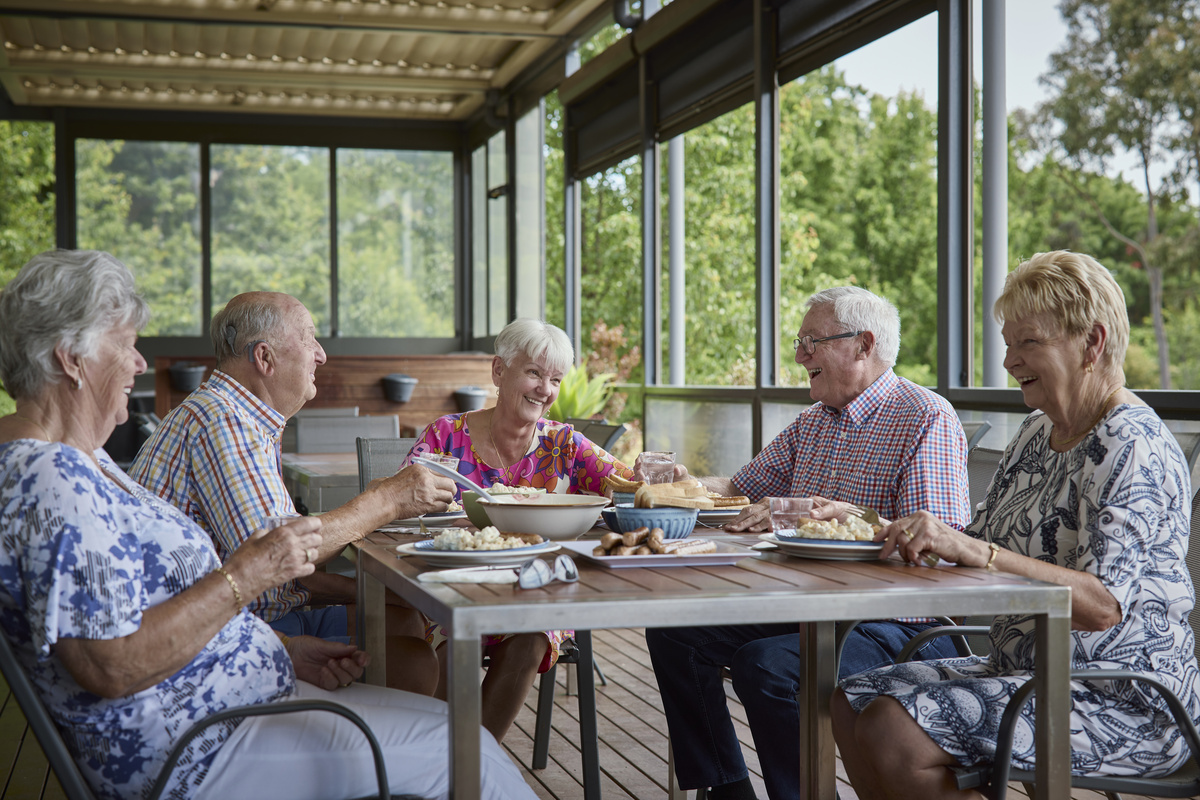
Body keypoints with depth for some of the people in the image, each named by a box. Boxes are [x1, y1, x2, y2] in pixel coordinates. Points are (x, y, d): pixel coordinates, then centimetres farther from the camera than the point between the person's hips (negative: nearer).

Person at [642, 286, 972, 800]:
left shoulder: (927, 419, -11)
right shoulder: (813, 420, 16)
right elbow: (744, 487, 25)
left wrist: (832, 514, -25)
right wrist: (686, 484, 4)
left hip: (898, 624, -9)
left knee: (766, 663, -33)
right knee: (674, 632, 2)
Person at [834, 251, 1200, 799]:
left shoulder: (1133, 449, -16)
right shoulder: (1037, 432, 13)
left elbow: (1102, 605, -28)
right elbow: (988, 550, 17)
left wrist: (971, 550, -37)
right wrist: (927, 538, -4)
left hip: (1124, 706, -9)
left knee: (891, 733, -23)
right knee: (852, 702, 1)